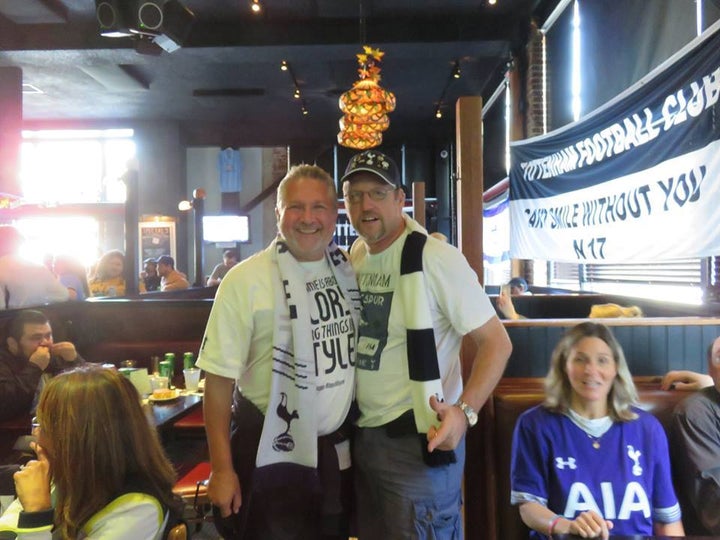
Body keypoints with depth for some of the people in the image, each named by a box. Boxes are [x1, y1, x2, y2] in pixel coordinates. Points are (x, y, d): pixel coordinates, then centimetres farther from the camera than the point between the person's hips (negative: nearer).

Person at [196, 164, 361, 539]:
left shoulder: (349, 269, 0)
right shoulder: (246, 280, -15)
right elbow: (220, 378, -13)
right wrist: (222, 469, -12)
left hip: (338, 449, 5)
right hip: (271, 452, -5)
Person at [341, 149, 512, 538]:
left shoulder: (435, 258, -18)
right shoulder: (352, 258, 4)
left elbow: (496, 342, -16)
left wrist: (465, 411, -27)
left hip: (417, 439, -7)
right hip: (360, 435, 7)